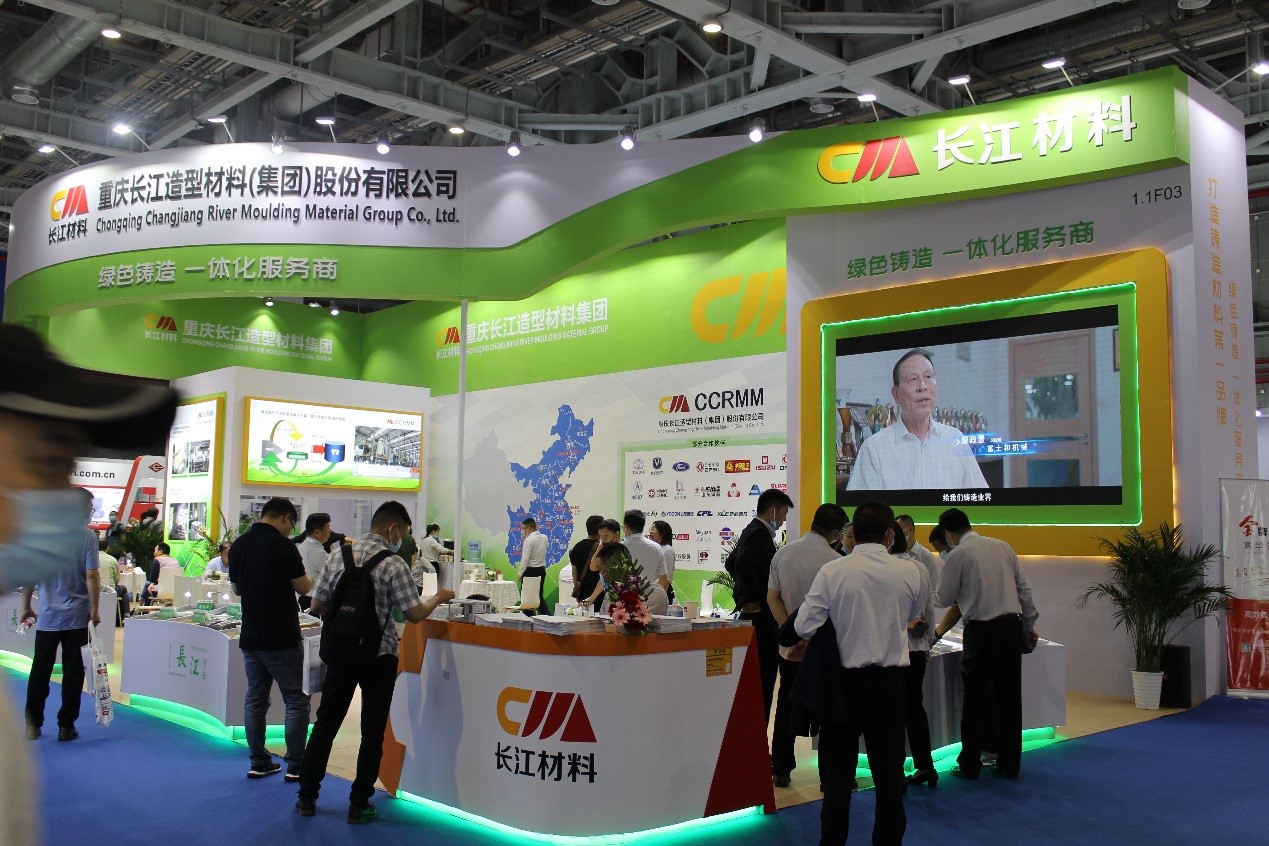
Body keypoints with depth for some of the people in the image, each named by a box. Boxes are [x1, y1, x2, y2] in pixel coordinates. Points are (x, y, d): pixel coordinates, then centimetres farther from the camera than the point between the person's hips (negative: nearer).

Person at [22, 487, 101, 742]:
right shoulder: (87, 536, -9)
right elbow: (91, 576, -12)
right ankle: (66, 726, 9)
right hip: (77, 616, -2)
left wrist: (26, 607, 10)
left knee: (40, 671, 11)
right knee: (73, 672, 5)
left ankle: (33, 723, 16)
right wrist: (94, 610, -4)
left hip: (47, 616, 2)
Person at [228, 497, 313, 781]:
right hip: (282, 638, -7)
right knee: (296, 701, 2)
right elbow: (304, 587, -9)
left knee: (255, 699, 12)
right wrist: (309, 578, 12)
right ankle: (296, 765, 3)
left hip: (250, 637, 7)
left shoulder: (239, 545, 6)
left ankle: (259, 762, 17)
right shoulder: (283, 545, -15)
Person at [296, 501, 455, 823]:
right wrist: (438, 598, 4)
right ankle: (359, 805, 12)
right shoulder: (393, 564, -13)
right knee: (372, 732, 7)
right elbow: (414, 614, -13)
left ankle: (307, 797, 22)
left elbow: (317, 606, 4)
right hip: (379, 655, -4)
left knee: (325, 724, 15)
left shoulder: (338, 555, 1)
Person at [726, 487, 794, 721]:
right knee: (764, 675, -9)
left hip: (751, 613, 11)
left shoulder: (751, 530, 16)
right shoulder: (761, 534, -15)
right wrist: (754, 598, -20)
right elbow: (742, 565, -30)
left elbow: (731, 563, 26)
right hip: (761, 614, -11)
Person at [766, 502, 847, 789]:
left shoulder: (783, 553, 0)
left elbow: (772, 598, 0)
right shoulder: (834, 561, -17)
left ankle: (781, 771, 20)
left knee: (786, 707, 13)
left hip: (790, 646, 5)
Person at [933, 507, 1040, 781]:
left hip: (982, 630, -5)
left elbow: (944, 599, 1)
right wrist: (1029, 625, 20)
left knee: (976, 698, 3)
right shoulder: (1003, 547, 9)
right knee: (1009, 696, 12)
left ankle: (969, 765, 10)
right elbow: (1024, 589, 12)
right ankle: (1010, 765, 19)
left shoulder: (957, 555, -7)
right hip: (1012, 625, 5)